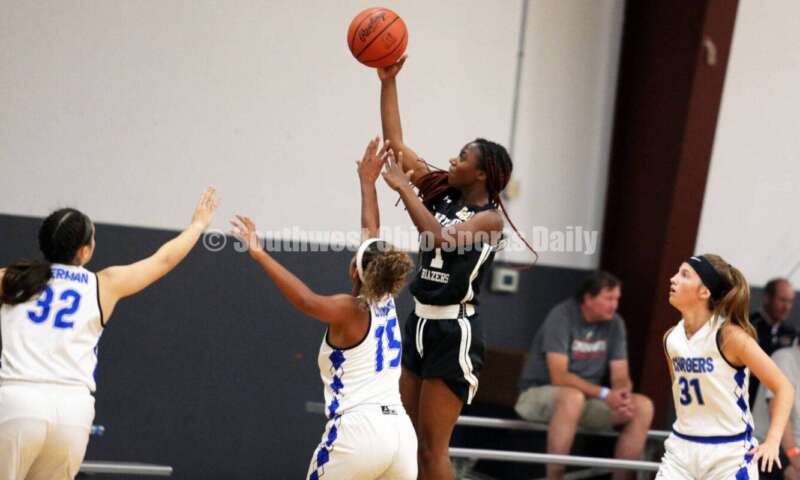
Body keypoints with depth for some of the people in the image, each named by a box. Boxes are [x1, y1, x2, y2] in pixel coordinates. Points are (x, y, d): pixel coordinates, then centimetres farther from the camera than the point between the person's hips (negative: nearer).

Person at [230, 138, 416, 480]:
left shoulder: (350, 311, -3)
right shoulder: (386, 303, 12)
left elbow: (307, 300, -23)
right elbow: (373, 238, 24)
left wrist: (260, 255, -25)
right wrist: (368, 183, 34)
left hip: (359, 430, -6)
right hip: (400, 431, 6)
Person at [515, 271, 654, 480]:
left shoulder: (614, 323, -2)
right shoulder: (562, 316, -18)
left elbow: (621, 376, -2)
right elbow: (559, 377, -25)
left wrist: (622, 395, -26)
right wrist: (605, 394, -32)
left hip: (587, 399, 6)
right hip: (539, 394, -6)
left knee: (643, 407, -14)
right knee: (573, 397, -39)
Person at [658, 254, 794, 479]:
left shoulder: (729, 336, -15)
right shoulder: (671, 337, 2)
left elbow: (784, 387, -11)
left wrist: (772, 441, -19)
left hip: (729, 453, -5)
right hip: (681, 446, 5)